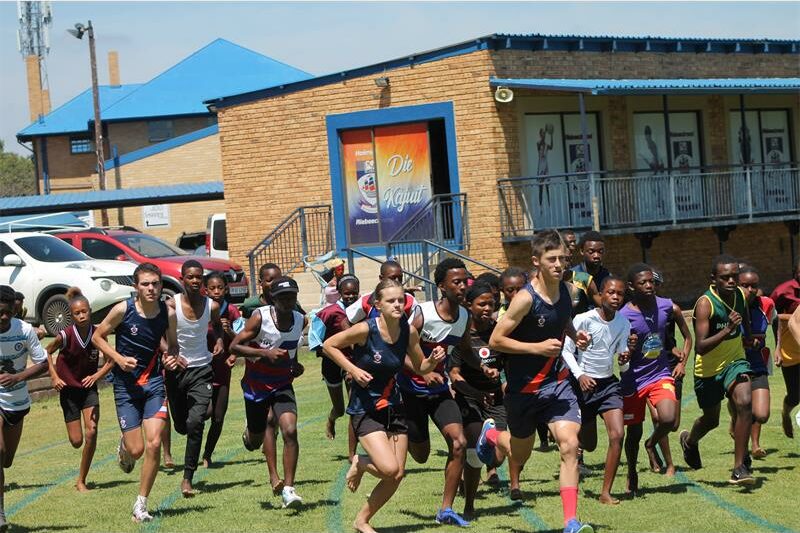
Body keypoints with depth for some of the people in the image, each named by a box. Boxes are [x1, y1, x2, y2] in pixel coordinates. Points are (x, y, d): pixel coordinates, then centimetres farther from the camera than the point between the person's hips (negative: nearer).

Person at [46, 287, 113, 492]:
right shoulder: (65, 335, -17)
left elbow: (110, 361, 1)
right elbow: (48, 353, 2)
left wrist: (96, 376, -15)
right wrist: (54, 377, -8)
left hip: (89, 388, 1)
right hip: (69, 389, -1)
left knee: (91, 431, -17)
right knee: (76, 441, -1)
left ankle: (82, 480, -4)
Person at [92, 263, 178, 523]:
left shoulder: (168, 313, -5)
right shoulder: (123, 310, -13)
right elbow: (97, 337, -1)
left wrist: (171, 357, -10)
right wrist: (119, 358, -16)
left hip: (154, 382, 2)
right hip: (126, 384, -2)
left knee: (153, 444, -11)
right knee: (136, 449, -4)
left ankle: (141, 504, 2)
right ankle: (124, 447, 36)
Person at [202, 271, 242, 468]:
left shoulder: (232, 312, 3)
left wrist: (229, 331, -13)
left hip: (223, 370, 3)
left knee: (218, 418, 4)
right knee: (207, 410, -21)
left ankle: (207, 455, 21)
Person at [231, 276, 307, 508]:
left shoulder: (301, 321, -5)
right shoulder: (260, 317, -19)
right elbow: (234, 346, -19)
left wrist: (294, 365, 2)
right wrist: (265, 352, -30)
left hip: (283, 384, 2)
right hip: (257, 385, -2)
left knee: (290, 431, -20)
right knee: (255, 442, 13)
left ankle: (288, 488, -15)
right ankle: (249, 432, 53)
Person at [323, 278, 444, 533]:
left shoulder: (409, 331, -5)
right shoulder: (366, 330, -20)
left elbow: (420, 367, 9)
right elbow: (328, 345, -8)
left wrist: (433, 360, -12)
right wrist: (352, 369, -18)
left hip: (393, 407, 6)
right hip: (365, 409, -6)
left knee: (397, 476, 5)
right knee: (389, 469, -20)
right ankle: (359, 464, 15)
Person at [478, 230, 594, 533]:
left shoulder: (565, 289, -1)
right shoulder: (526, 299, -21)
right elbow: (496, 340, -18)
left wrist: (576, 336, 1)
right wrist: (537, 347, -26)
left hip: (557, 382, 4)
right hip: (524, 387, -4)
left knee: (569, 445, -15)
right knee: (519, 456, 16)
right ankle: (491, 435, 52)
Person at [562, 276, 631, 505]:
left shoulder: (623, 323, 0)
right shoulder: (583, 320, -14)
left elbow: (623, 366, 6)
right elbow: (566, 350, -7)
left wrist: (624, 361, -17)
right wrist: (579, 375, -21)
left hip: (609, 383, 3)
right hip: (585, 384, -3)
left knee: (617, 435, -16)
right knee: (589, 445, 7)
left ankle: (606, 492, -6)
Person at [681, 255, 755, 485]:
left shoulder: (740, 295, -8)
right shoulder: (705, 304, -26)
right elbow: (700, 347, -33)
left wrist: (748, 336, 26)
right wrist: (727, 330, -43)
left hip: (735, 360, 3)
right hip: (708, 369, -3)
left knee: (744, 403, -22)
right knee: (711, 419, 15)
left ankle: (740, 468, -15)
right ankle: (689, 441, 52)